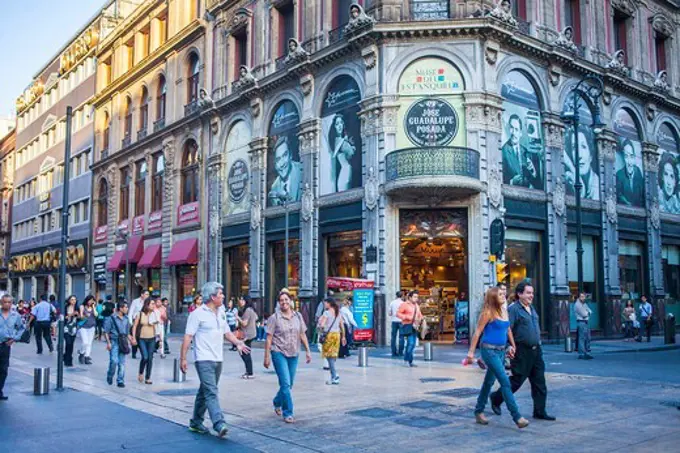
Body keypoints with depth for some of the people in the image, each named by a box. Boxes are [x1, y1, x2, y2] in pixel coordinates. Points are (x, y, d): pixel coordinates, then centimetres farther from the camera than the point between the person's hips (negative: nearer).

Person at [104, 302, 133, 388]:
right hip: (114, 342, -5)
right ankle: (110, 376, 13)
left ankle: (120, 381, 10)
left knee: (122, 363, 3)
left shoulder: (126, 319, 11)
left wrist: (130, 340, 10)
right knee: (114, 361, -13)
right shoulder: (111, 318, -5)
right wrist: (108, 342, -12)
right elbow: (106, 332, -4)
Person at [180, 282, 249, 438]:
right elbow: (188, 336, -11)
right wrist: (183, 358, -14)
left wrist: (238, 343, 2)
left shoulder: (221, 313, 12)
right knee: (211, 392, -15)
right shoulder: (198, 314, -10)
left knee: (205, 391, 14)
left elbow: (227, 332, 20)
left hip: (218, 359, 7)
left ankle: (196, 422, 25)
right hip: (204, 359, -7)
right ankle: (219, 424, -22)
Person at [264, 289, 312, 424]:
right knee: (285, 384, -10)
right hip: (279, 353, -4)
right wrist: (267, 356, -8)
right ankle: (288, 413, 0)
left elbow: (302, 335, 12)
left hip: (293, 354, 5)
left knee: (289, 384, 13)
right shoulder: (274, 318, -5)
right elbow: (269, 338, -5)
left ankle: (277, 403, 39)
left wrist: (308, 351, 9)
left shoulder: (298, 316, 6)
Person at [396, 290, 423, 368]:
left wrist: (421, 318, 4)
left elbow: (419, 314, 27)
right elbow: (398, 314, -8)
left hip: (415, 326, 7)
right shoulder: (405, 304, -6)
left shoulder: (416, 305, 17)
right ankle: (407, 360, -4)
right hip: (407, 326, -7)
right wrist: (407, 317, -19)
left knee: (413, 344, 8)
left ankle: (409, 361, 17)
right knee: (410, 343, -15)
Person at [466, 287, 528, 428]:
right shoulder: (488, 313, -11)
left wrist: (512, 345, 19)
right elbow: (477, 333, -10)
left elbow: (508, 329, 22)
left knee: (489, 382, 14)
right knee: (505, 382, -11)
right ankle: (517, 417, -10)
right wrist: (471, 352, -11)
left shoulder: (504, 311, 9)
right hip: (489, 350, -7)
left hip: (501, 351, 7)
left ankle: (479, 412, 26)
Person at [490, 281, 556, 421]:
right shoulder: (513, 309, -14)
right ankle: (496, 398, 22)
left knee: (539, 382, 6)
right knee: (517, 380, 2)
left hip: (536, 350, 8)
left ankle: (539, 411, 13)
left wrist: (538, 344, 20)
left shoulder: (531, 308, 13)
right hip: (522, 352, -8)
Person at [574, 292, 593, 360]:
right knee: (582, 338, -10)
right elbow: (584, 314, -16)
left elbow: (590, 311, 12)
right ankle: (581, 354, -8)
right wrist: (587, 312, 3)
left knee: (588, 338, 11)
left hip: (586, 322, 9)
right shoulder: (577, 304, -11)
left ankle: (587, 353, 18)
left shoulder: (584, 304, 18)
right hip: (581, 322, -9)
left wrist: (587, 312, -9)